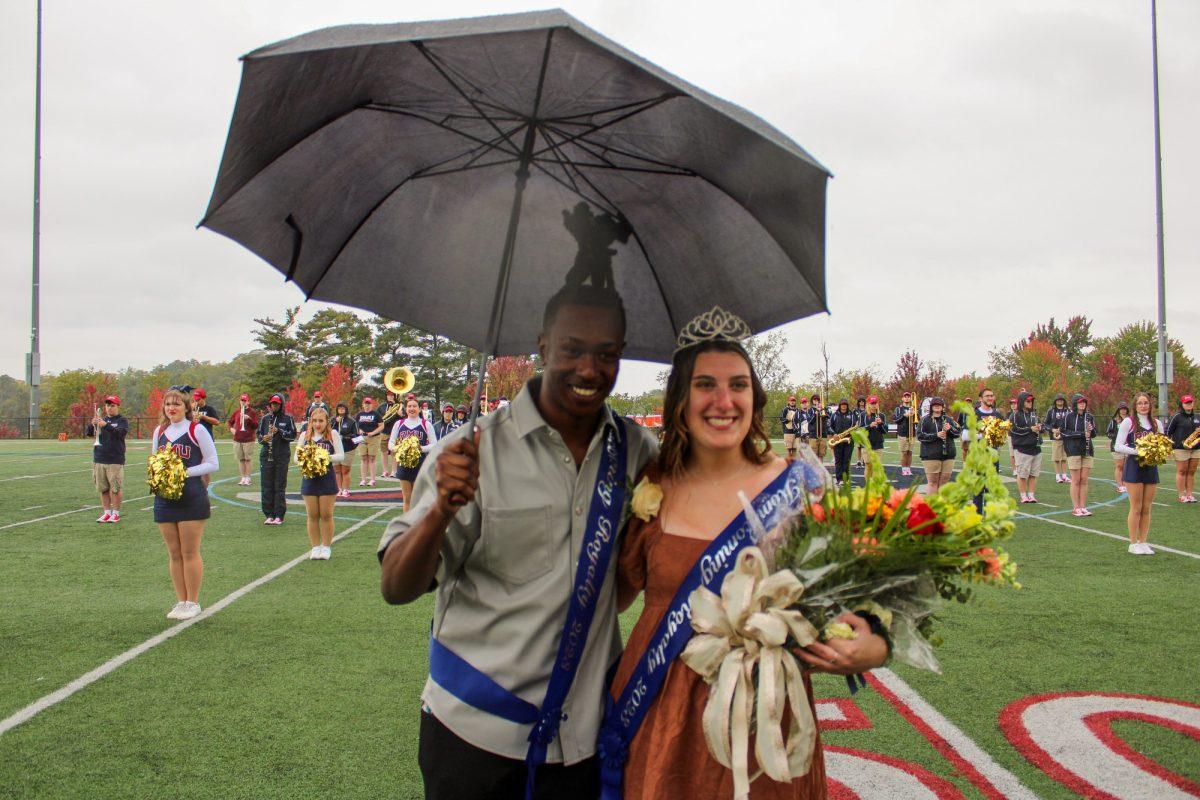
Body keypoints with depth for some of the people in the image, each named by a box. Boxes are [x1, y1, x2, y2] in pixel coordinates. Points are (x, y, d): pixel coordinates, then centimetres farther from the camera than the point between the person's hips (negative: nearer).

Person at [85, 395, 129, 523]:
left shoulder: (122, 421, 1)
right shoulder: (101, 419, 15)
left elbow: (121, 433, -18)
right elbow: (87, 433, 7)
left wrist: (106, 426, -32)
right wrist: (92, 424, -15)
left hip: (115, 461, -5)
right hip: (99, 460, 5)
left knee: (115, 488, -3)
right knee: (103, 489, 8)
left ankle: (116, 513, 6)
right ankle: (106, 512, 16)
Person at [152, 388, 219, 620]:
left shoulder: (196, 430, -3)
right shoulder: (159, 431, 12)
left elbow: (213, 464, -4)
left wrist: (185, 472, -16)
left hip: (191, 497, -5)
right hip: (164, 496, 5)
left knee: (190, 552, 0)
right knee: (173, 553, 8)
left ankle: (193, 602, 9)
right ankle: (181, 601, 18)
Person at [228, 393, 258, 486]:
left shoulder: (252, 412, 0)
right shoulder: (236, 412, 13)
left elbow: (256, 426, -6)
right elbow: (230, 421, 27)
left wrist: (249, 419, -19)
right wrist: (231, 428, 8)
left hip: (248, 440, -4)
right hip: (237, 439, 4)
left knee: (247, 459, -3)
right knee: (240, 459, 6)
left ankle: (247, 478, 1)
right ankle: (242, 478, 11)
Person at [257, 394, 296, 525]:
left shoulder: (287, 418, 3)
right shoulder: (265, 418, 12)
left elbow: (293, 435, -1)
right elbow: (259, 433, 16)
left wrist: (279, 431, -13)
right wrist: (263, 439, -5)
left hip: (282, 456, -3)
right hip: (266, 455, 3)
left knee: (280, 486, -1)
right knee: (267, 486, 3)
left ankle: (279, 515, 4)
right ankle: (269, 515, 10)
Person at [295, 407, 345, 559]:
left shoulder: (333, 434, 0)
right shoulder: (305, 435, 7)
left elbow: (341, 456, -3)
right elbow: (296, 456, 6)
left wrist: (328, 457, -20)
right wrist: (303, 459, -16)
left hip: (327, 478, -2)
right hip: (309, 478, 2)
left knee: (326, 515, 3)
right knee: (312, 515, 6)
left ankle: (326, 547, 14)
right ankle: (315, 547, 16)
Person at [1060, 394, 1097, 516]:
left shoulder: (1089, 416, 9)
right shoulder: (1068, 416, -3)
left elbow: (1094, 434, 15)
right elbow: (1063, 432, -7)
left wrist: (1091, 430, -9)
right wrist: (1081, 434, -14)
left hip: (1087, 450, 4)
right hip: (1073, 450, -4)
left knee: (1084, 480, 5)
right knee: (1076, 480, -1)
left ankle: (1083, 507, 11)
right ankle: (1076, 508, 4)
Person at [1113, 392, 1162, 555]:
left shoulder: (1156, 423, 9)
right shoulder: (1128, 422, -5)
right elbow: (1118, 446, -7)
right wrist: (1136, 451, -22)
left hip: (1151, 467, 4)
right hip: (1134, 467, -4)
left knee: (1147, 508, 7)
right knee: (1136, 508, -1)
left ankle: (1142, 542, 16)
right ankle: (1133, 543, 7)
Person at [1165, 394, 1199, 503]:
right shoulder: (1177, 417, -3)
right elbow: (1167, 431, -2)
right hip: (1181, 448, -5)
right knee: (1182, 472, 0)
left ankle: (1190, 494, 12)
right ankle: (1182, 495, 4)